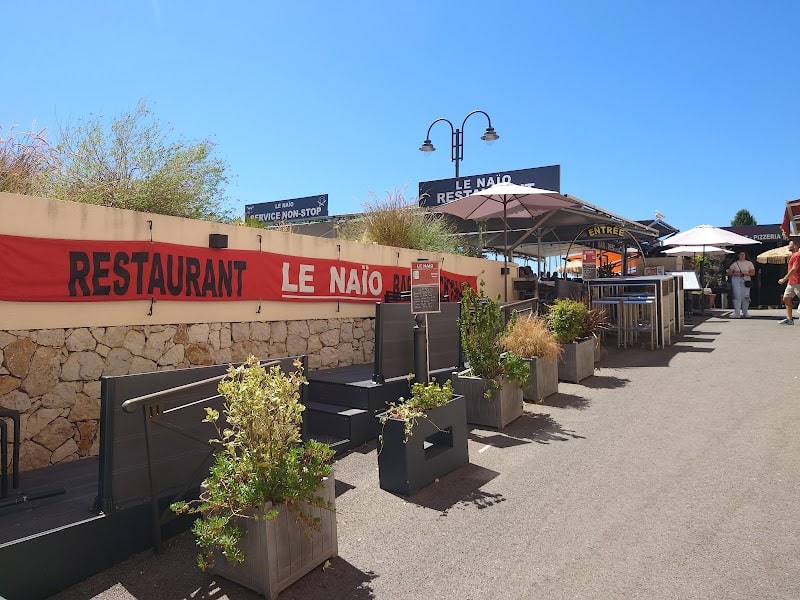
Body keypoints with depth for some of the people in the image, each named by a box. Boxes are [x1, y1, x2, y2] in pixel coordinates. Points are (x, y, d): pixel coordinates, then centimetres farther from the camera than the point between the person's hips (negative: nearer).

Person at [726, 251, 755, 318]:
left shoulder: (749, 263, 11)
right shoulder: (734, 263, 9)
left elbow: (753, 273, 5)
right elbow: (729, 272, 6)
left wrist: (746, 273, -12)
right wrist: (735, 274, -13)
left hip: (746, 280, 1)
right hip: (736, 280, -1)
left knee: (745, 297, -1)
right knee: (737, 296, -9)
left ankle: (745, 313, 8)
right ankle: (736, 313, -10)